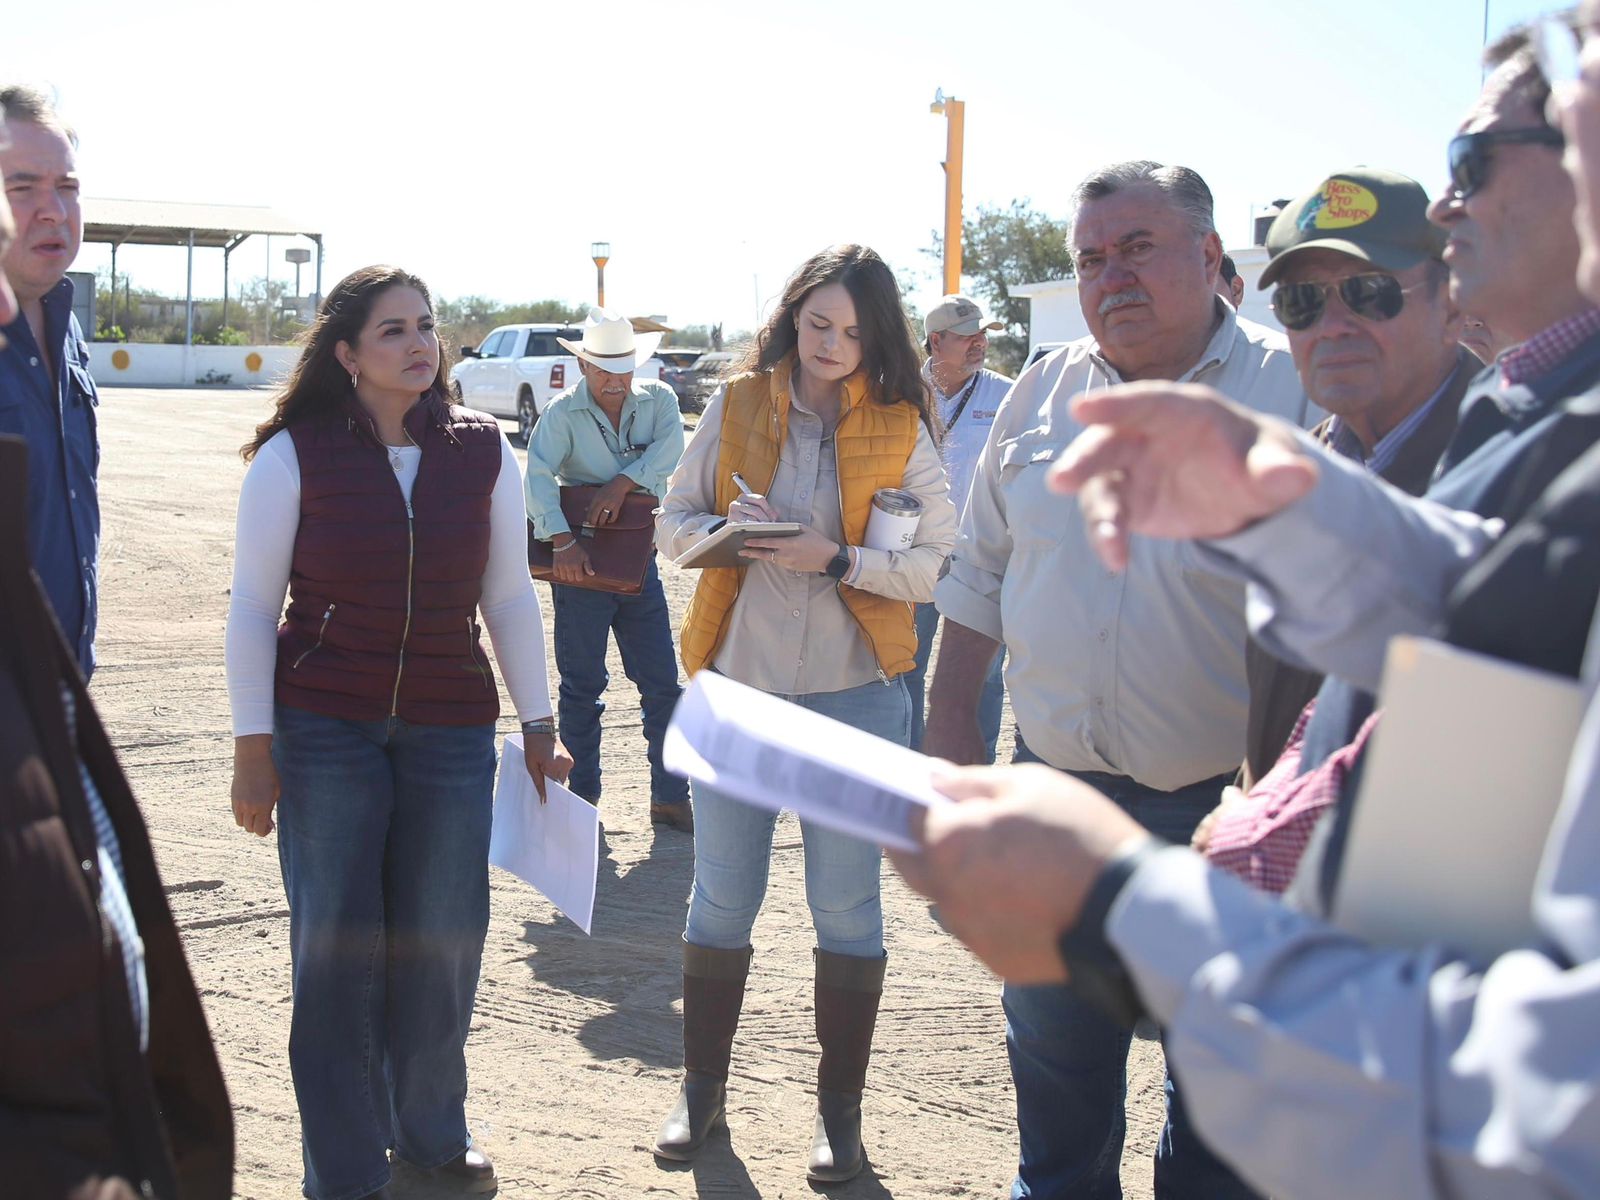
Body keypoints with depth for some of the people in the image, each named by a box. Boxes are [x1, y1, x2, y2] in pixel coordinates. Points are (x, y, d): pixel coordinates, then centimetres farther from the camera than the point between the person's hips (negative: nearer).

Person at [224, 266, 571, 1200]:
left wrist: (539, 726, 10)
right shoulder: (295, 456, -5)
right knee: (338, 947, 3)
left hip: (452, 732, 2)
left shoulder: (483, 452, 2)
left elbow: (511, 598, 9)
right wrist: (254, 748, -4)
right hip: (324, 729, -2)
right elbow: (253, 607, -1)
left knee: (440, 941, 6)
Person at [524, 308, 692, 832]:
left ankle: (670, 797, 14)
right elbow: (537, 475, -20)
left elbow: (670, 448, -15)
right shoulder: (563, 412, -8)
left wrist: (623, 481, -26)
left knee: (663, 684, 5)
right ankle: (582, 799, 17)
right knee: (582, 686, 6)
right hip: (579, 562, -3)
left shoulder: (658, 400, 2)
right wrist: (562, 541, -32)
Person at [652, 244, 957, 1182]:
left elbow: (939, 565, -9)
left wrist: (834, 559, -21)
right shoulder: (738, 404, 1)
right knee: (721, 900, 12)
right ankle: (703, 1093, 28)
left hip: (852, 692, -2)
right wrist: (723, 528, -14)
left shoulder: (901, 427, -4)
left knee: (847, 907, 7)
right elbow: (673, 521, 7)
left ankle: (841, 1112, 22)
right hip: (736, 681, 2)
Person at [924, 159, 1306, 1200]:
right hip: (1057, 786, 4)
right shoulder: (1046, 394, 6)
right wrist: (951, 716, 11)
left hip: (1225, 803, -4)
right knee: (1053, 1056, 19)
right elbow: (983, 567, 14)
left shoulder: (1295, 391, -9)